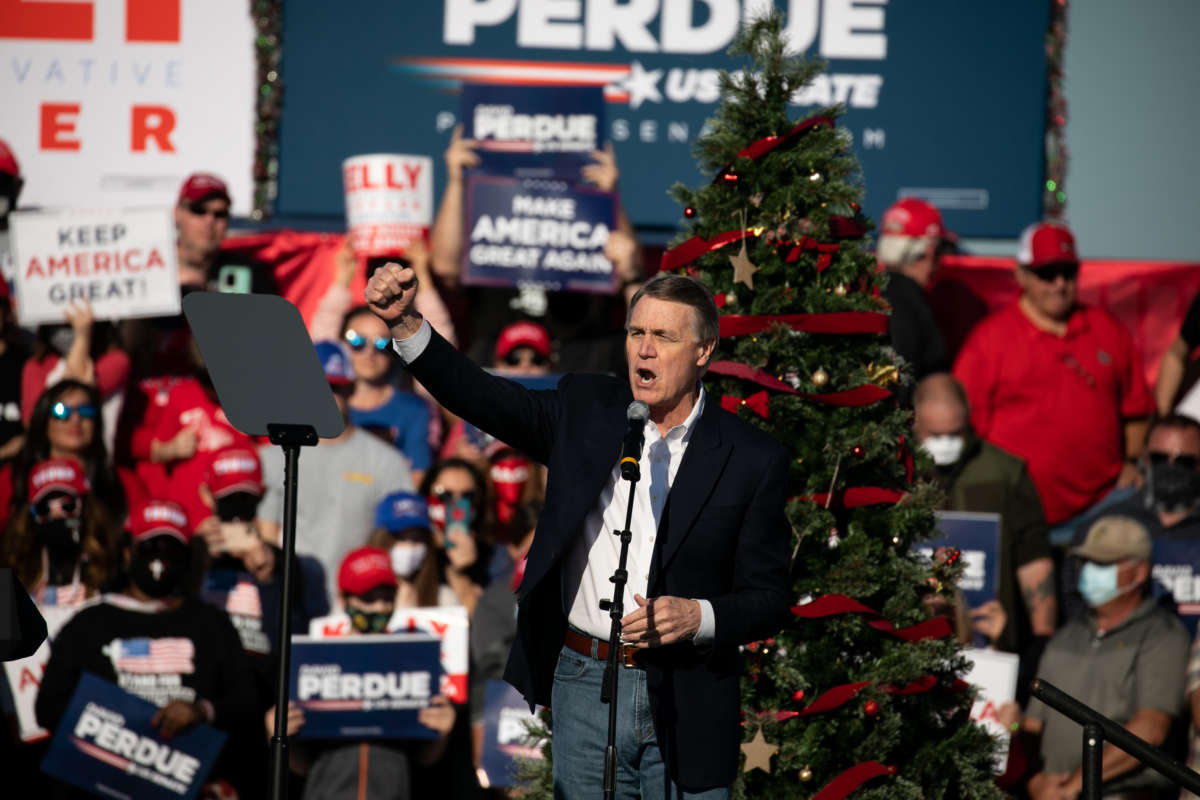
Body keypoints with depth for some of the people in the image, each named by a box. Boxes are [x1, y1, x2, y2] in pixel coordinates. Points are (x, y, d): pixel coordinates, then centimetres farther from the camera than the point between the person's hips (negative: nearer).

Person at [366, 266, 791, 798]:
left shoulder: (752, 459, -2)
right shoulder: (586, 410, 6)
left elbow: (769, 600, 0)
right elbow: (481, 397, -2)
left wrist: (699, 617, -19)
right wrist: (404, 323, -15)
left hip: (687, 712, -2)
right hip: (586, 688, 2)